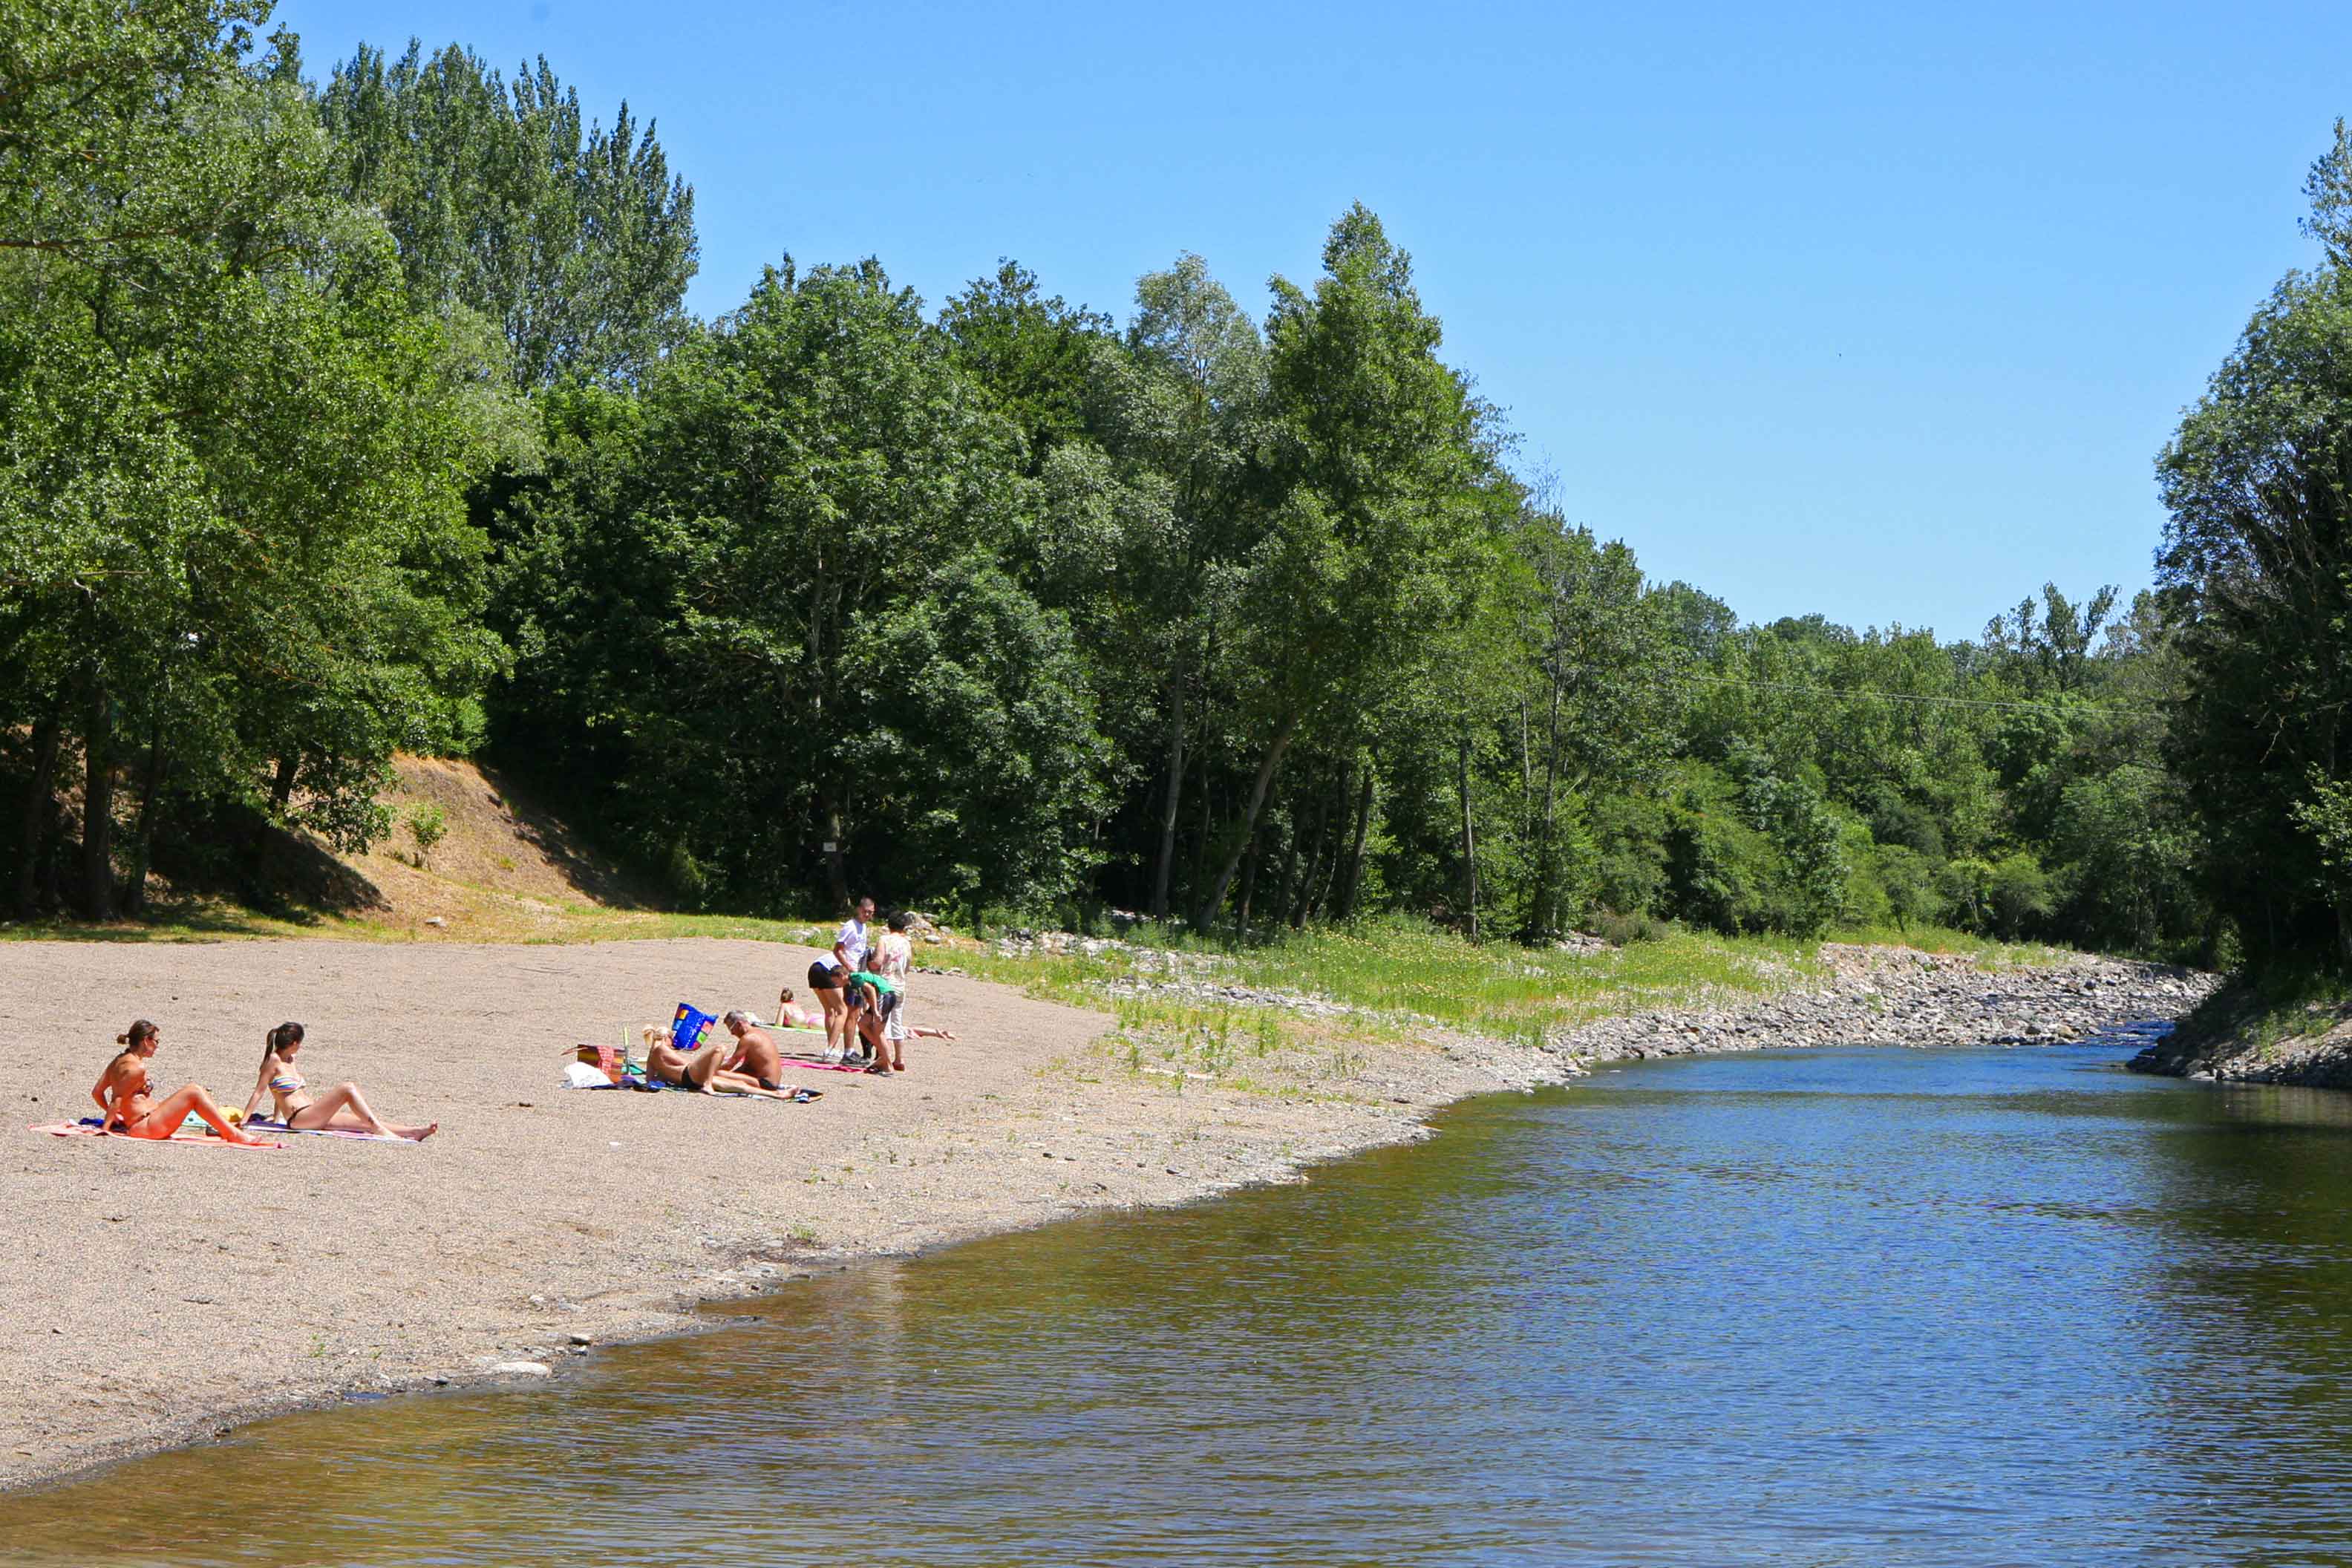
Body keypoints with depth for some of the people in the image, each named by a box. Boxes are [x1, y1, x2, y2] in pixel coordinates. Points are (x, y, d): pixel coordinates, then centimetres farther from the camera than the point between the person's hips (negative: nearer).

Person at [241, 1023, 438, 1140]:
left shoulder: (289, 1060, 21)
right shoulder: (273, 1061, -6)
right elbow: (259, 1092, -7)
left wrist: (276, 1117, 35)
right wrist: (244, 1121, -9)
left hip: (314, 1117, 9)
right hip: (298, 1118, -9)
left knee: (364, 1122, -1)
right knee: (348, 1090, -23)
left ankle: (414, 1132, -8)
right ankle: (380, 1131, -28)